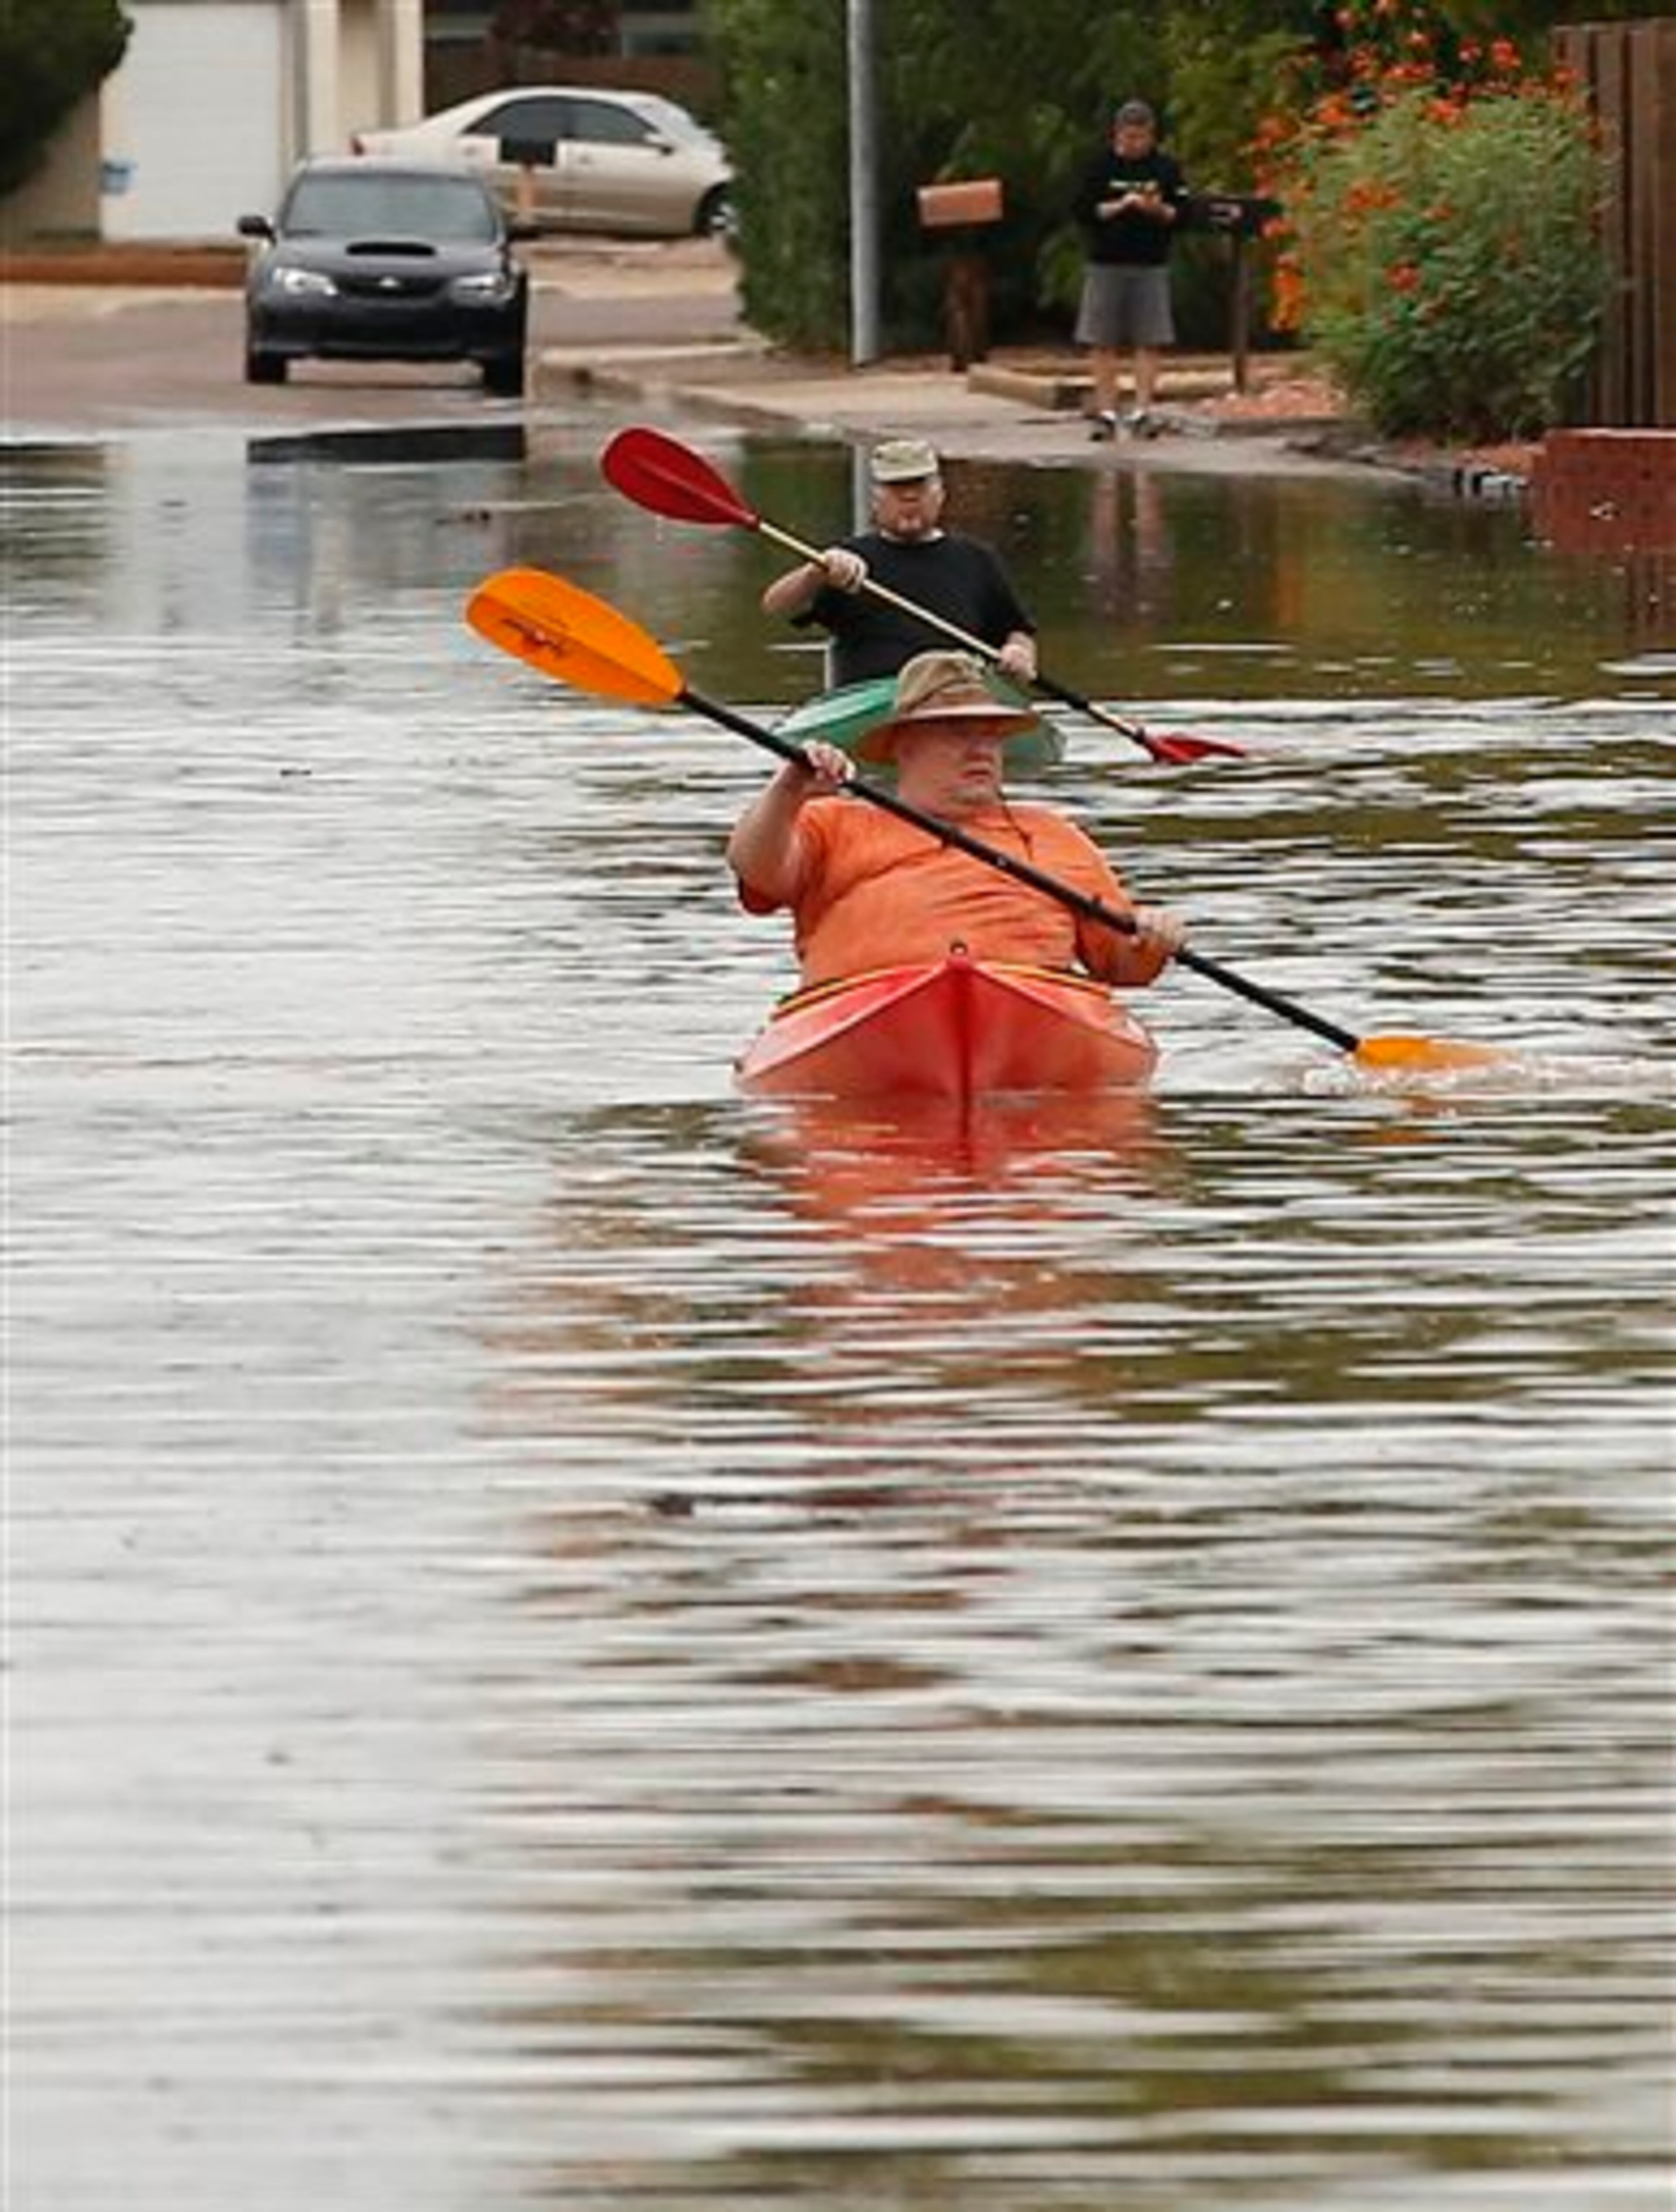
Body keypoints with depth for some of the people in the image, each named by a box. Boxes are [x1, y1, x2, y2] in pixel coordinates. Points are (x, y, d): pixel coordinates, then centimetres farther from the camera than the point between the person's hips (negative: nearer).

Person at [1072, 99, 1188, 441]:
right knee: (1104, 343, -1)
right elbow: (1082, 209, -2)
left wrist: (1159, 210, -15)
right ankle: (1106, 412, 4)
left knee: (1150, 342, -3)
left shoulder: (1165, 167, 5)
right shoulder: (1101, 166, 2)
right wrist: (1119, 206, -14)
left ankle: (1142, 412, -1)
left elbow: (1183, 213, 5)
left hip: (1151, 265, 0)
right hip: (1106, 263, 0)